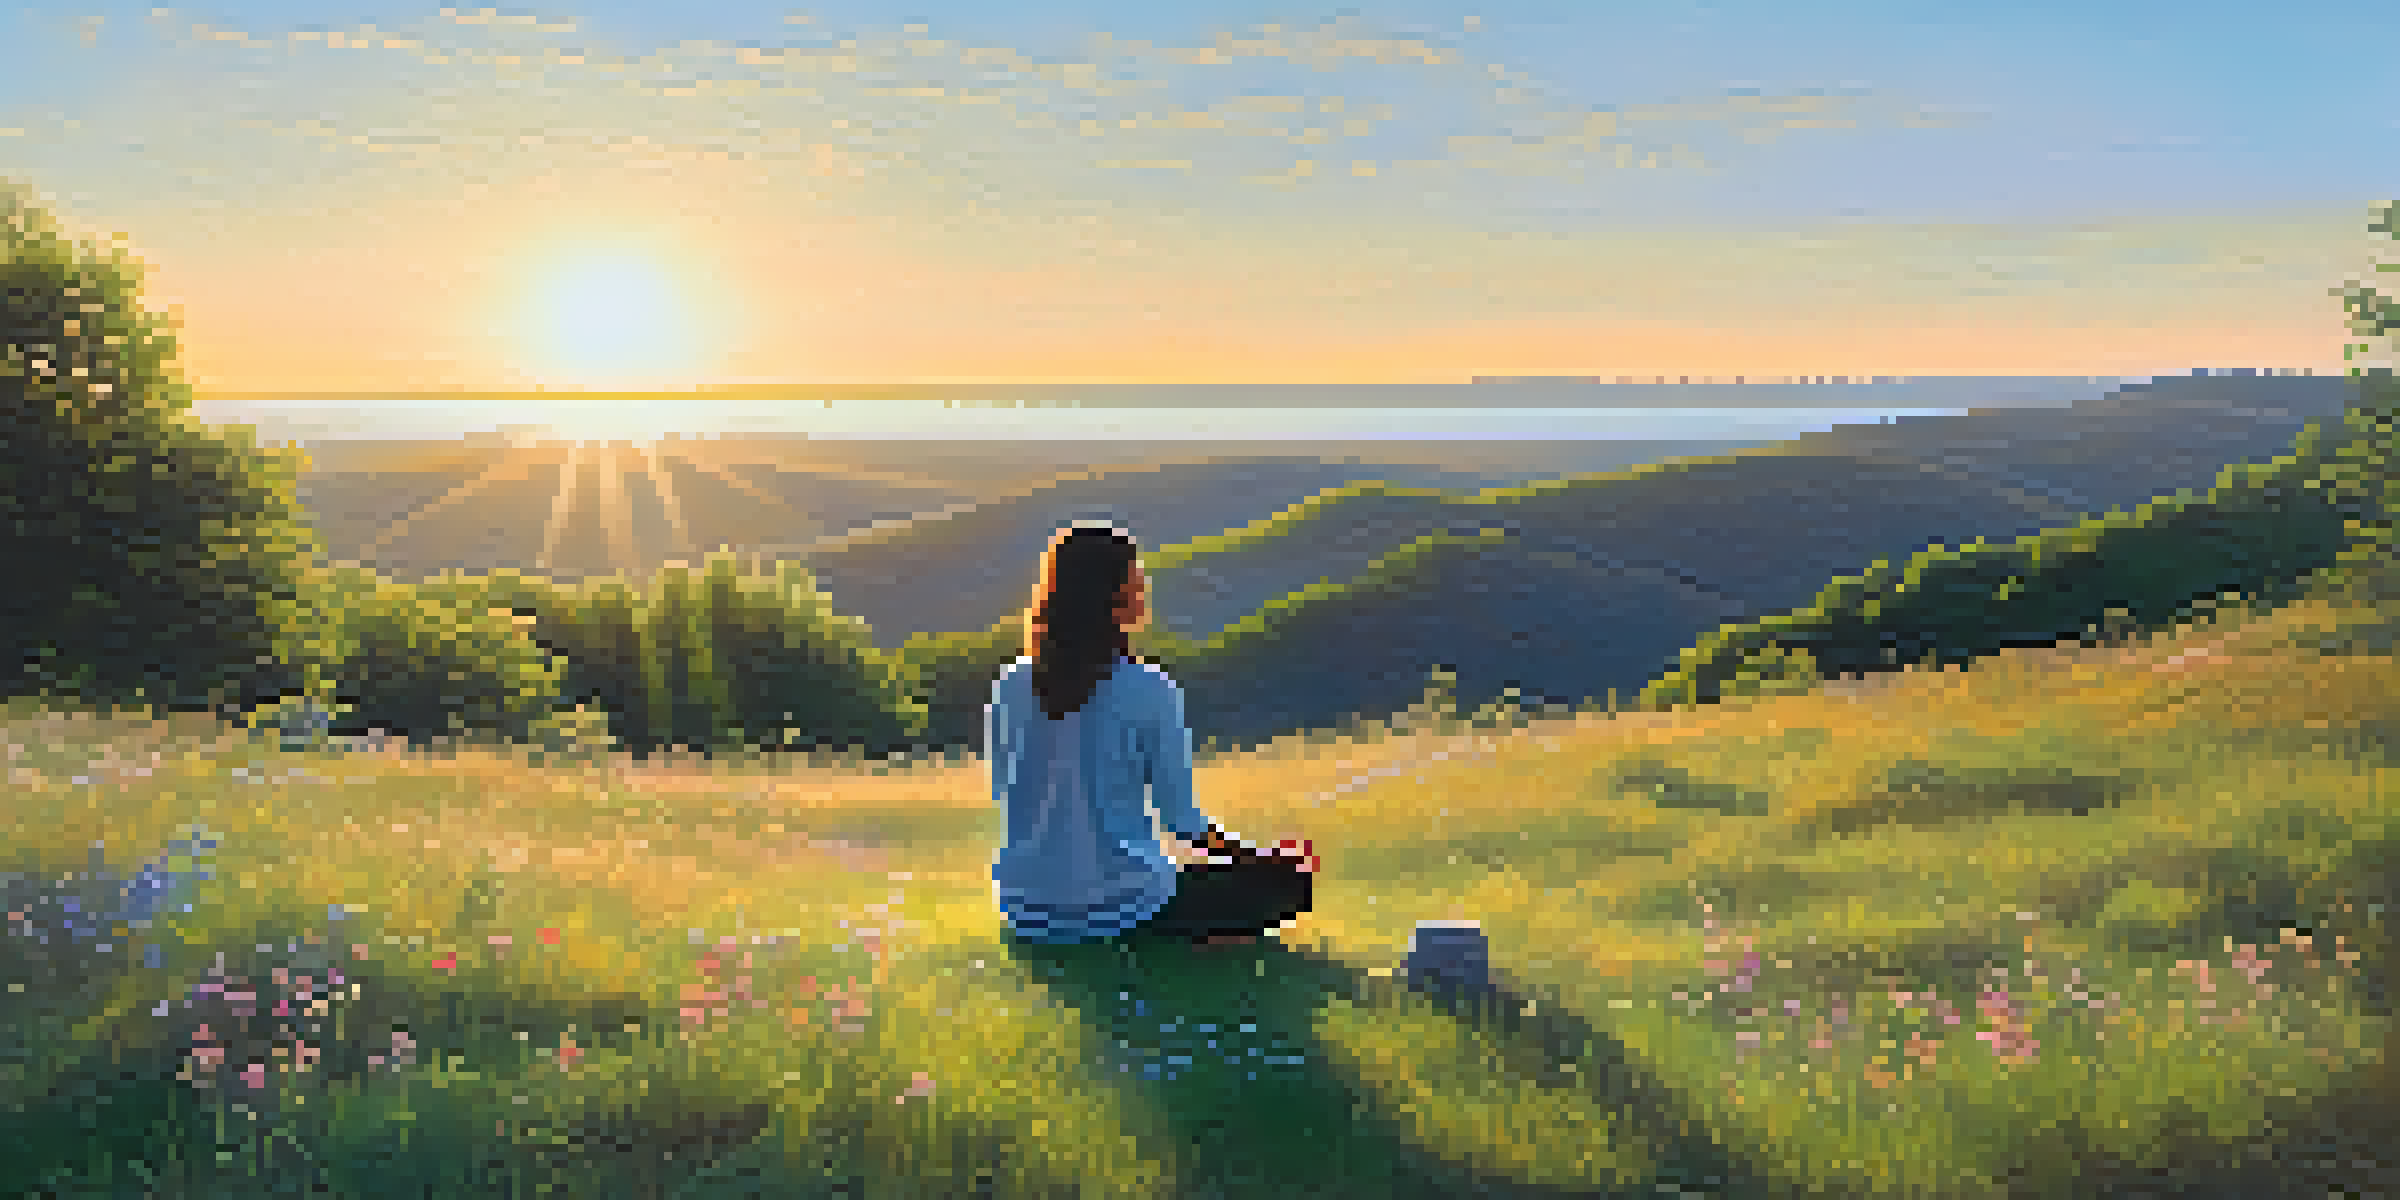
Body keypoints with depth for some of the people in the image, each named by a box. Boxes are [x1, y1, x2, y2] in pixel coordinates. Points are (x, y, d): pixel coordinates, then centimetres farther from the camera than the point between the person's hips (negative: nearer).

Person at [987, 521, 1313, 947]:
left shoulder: (1009, 689, -4)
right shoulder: (1151, 694, -17)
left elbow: (1002, 791, 8)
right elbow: (1179, 813, -10)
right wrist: (1225, 846, 12)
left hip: (1028, 911, 5)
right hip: (1121, 905, -5)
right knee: (1291, 876, 10)